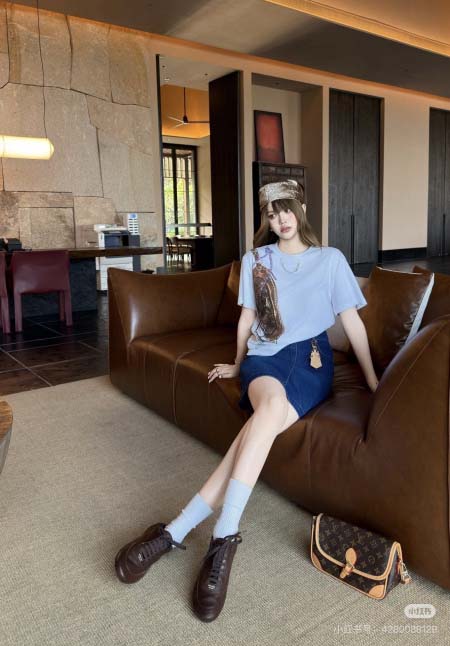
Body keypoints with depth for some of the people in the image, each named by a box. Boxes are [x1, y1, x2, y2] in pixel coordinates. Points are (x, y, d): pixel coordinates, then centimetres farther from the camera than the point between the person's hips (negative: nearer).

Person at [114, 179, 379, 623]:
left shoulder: (330, 259, 8)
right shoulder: (255, 259, 12)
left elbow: (352, 321, 6)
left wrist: (373, 380, 3)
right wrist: (237, 365, 23)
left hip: (309, 358, -1)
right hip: (264, 356, 1)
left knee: (265, 418, -34)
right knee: (272, 400, -37)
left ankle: (177, 530, -36)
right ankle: (224, 538, -38)